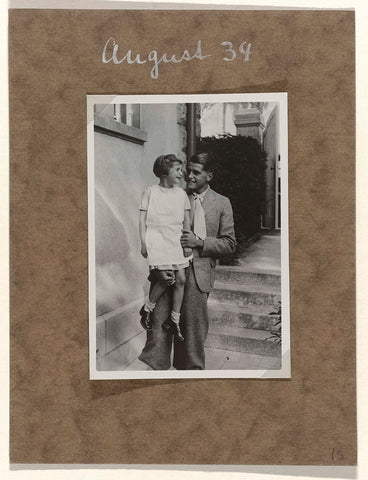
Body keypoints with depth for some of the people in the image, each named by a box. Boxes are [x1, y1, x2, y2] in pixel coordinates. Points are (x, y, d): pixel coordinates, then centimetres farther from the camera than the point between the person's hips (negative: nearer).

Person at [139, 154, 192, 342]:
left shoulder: (181, 193, 10)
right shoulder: (150, 192, 0)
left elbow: (187, 221, 12)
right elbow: (142, 218, 0)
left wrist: (188, 243, 3)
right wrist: (143, 243, -7)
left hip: (177, 242, 4)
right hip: (157, 240, -4)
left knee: (181, 279, -2)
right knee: (166, 279, -13)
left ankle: (174, 319, 12)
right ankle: (147, 309, 12)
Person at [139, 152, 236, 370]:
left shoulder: (221, 203, 7)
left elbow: (229, 245, 6)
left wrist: (200, 242, -9)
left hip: (198, 274, -1)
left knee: (193, 331, 7)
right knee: (159, 323, -6)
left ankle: (192, 369, 24)